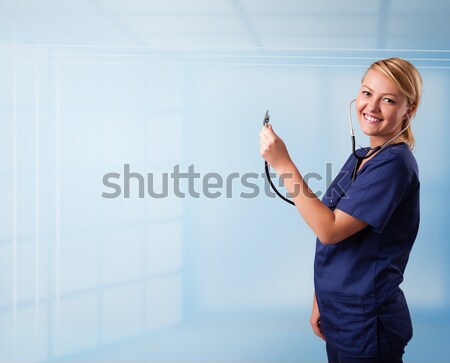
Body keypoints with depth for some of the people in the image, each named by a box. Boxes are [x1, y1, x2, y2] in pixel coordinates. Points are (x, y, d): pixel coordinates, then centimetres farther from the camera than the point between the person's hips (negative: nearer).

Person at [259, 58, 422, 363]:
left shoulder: (395, 164, -19)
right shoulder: (360, 158, 9)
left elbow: (329, 230, -24)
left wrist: (282, 164, -25)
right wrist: (321, 300, 12)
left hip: (367, 322, -8)